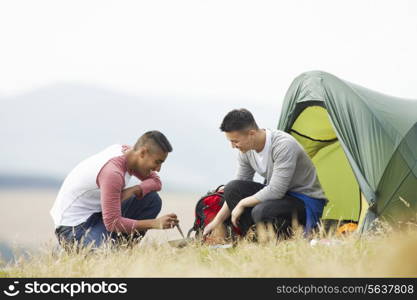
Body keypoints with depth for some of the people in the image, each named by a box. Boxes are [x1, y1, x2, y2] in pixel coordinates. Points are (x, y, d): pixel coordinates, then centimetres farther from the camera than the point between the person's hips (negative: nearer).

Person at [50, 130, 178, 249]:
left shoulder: (127, 151, -3)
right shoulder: (113, 172, -29)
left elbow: (156, 182, 8)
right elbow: (112, 223, -28)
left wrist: (133, 190, -14)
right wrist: (156, 223, -28)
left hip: (96, 212, 9)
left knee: (152, 200, -2)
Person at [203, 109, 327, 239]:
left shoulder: (284, 145, -28)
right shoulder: (246, 150, -3)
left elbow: (275, 191, -29)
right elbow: (238, 190, 7)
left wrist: (243, 203, -18)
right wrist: (217, 220, 3)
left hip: (307, 201, -8)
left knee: (261, 212, -36)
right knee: (232, 188, -13)